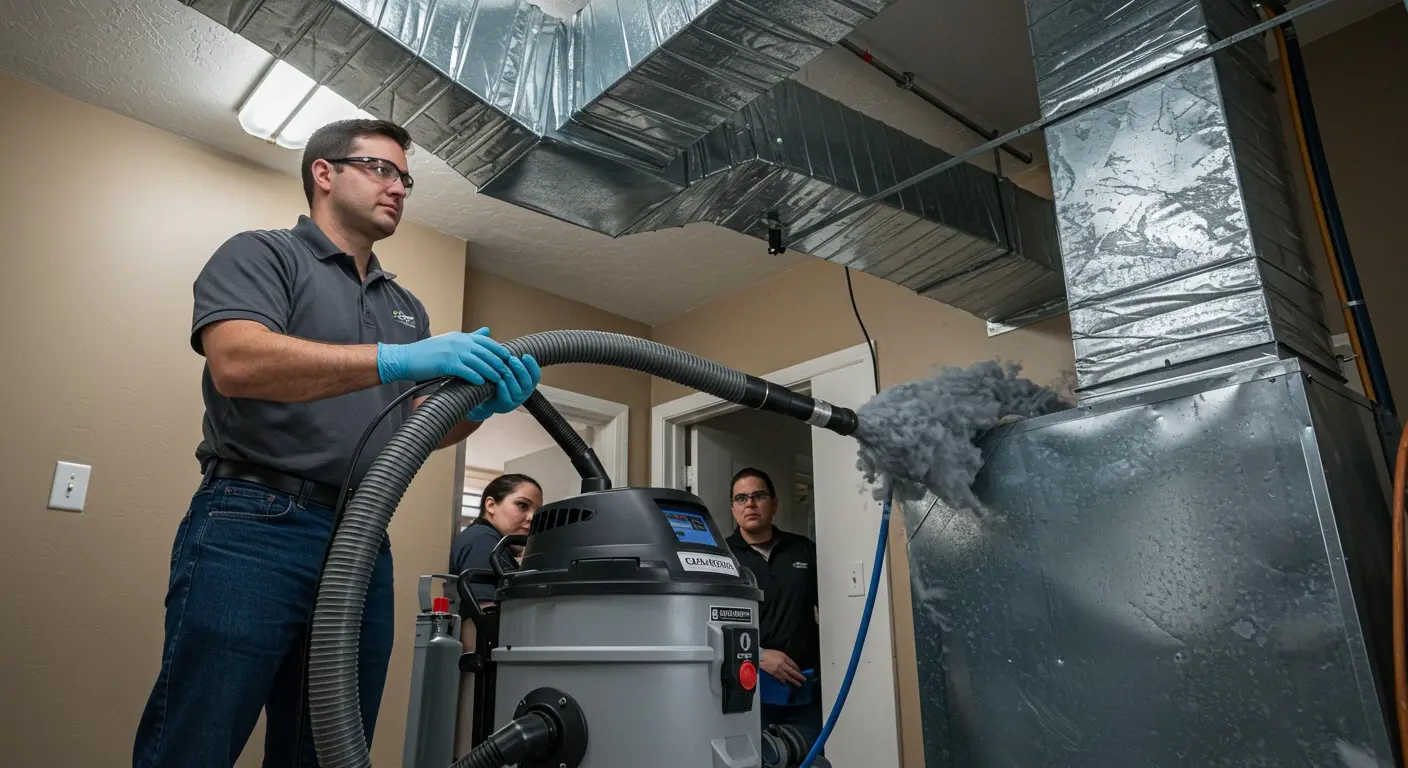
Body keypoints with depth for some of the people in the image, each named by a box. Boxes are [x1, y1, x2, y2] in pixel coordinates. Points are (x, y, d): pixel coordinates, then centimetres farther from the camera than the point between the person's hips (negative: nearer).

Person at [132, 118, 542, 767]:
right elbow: (236, 362, -16)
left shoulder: (406, 306, 23)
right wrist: (399, 361, -25)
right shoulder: (260, 254, 4)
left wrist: (481, 404, -9)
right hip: (253, 530, -6)